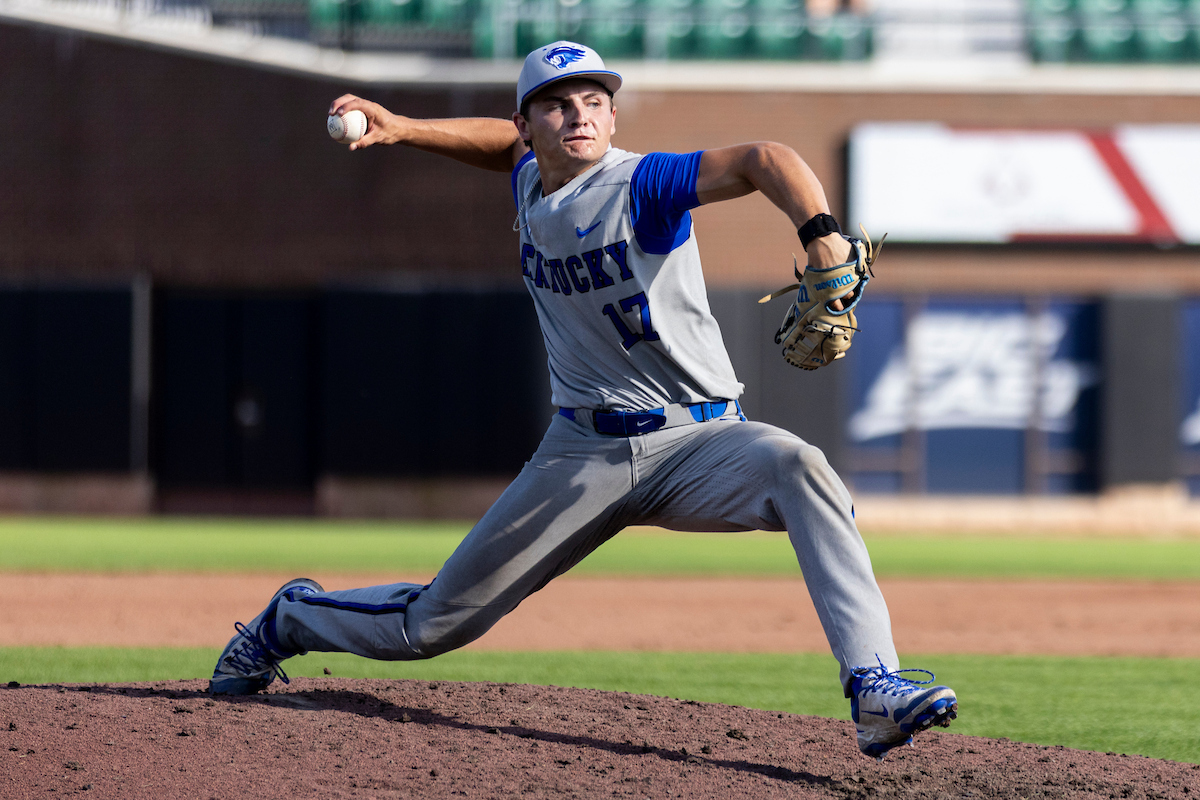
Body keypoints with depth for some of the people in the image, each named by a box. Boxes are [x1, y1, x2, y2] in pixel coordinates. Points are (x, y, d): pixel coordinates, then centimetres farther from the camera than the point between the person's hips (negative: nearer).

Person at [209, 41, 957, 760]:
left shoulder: (642, 185, -16)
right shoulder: (532, 183, 4)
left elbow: (764, 160, -33)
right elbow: (511, 144, 31)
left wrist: (823, 237, -52)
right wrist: (400, 129, 18)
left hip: (698, 441, -4)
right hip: (586, 454, 4)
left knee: (798, 467, -37)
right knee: (434, 623, 6)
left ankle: (877, 694, -45)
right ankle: (293, 618, 38)